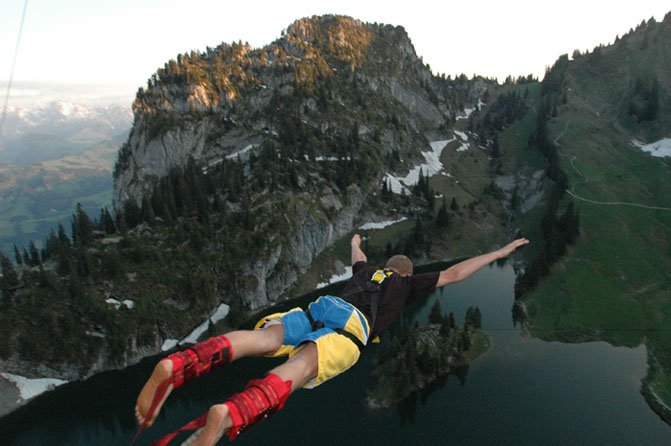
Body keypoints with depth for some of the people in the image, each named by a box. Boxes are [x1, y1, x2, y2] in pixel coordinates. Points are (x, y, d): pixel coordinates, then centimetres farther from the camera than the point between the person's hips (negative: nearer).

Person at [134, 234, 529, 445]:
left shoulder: (369, 271, 40)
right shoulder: (408, 284, 30)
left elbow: (359, 258, 64)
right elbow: (453, 273, 32)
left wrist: (356, 242, 88)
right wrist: (499, 253, 44)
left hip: (319, 307, 5)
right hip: (353, 323, -5)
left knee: (265, 338, -19)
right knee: (302, 366, -30)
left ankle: (175, 367, -42)